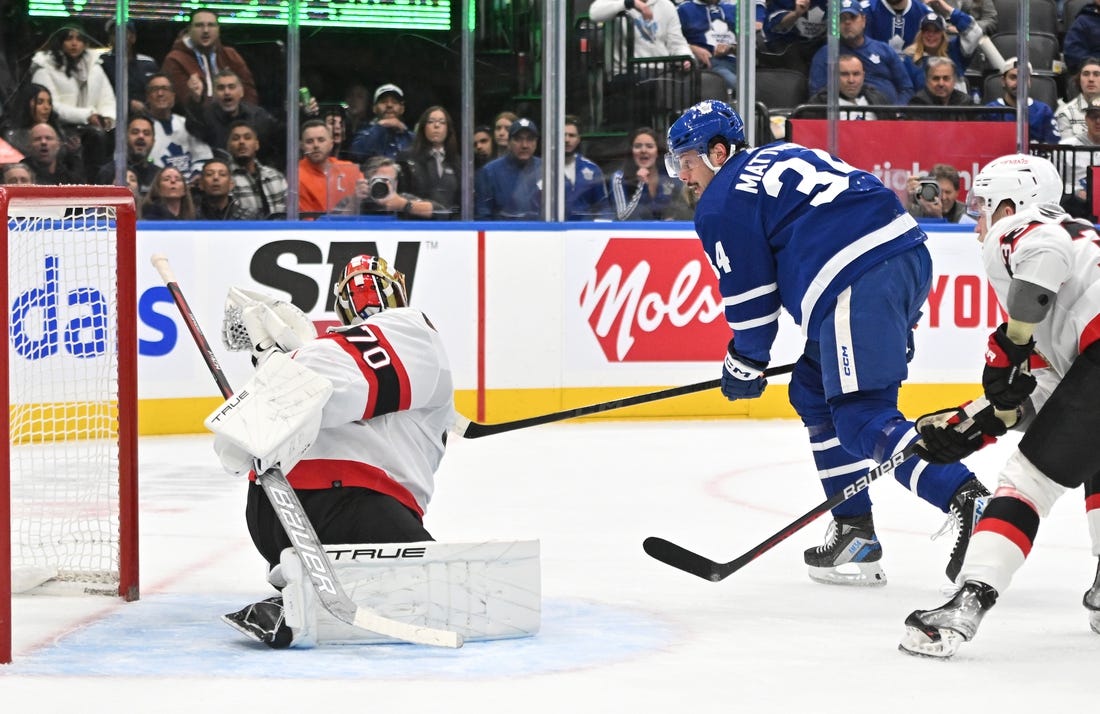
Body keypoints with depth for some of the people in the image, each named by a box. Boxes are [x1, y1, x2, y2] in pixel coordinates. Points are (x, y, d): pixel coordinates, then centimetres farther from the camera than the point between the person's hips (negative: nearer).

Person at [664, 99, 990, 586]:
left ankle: (968, 501, -30)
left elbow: (749, 294, 3)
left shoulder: (721, 204, 5)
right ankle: (853, 530, 16)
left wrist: (744, 364, 19)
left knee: (863, 418, -11)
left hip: (856, 286, -9)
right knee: (814, 392, 20)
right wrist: (898, 325, 31)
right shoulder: (783, 158, 31)